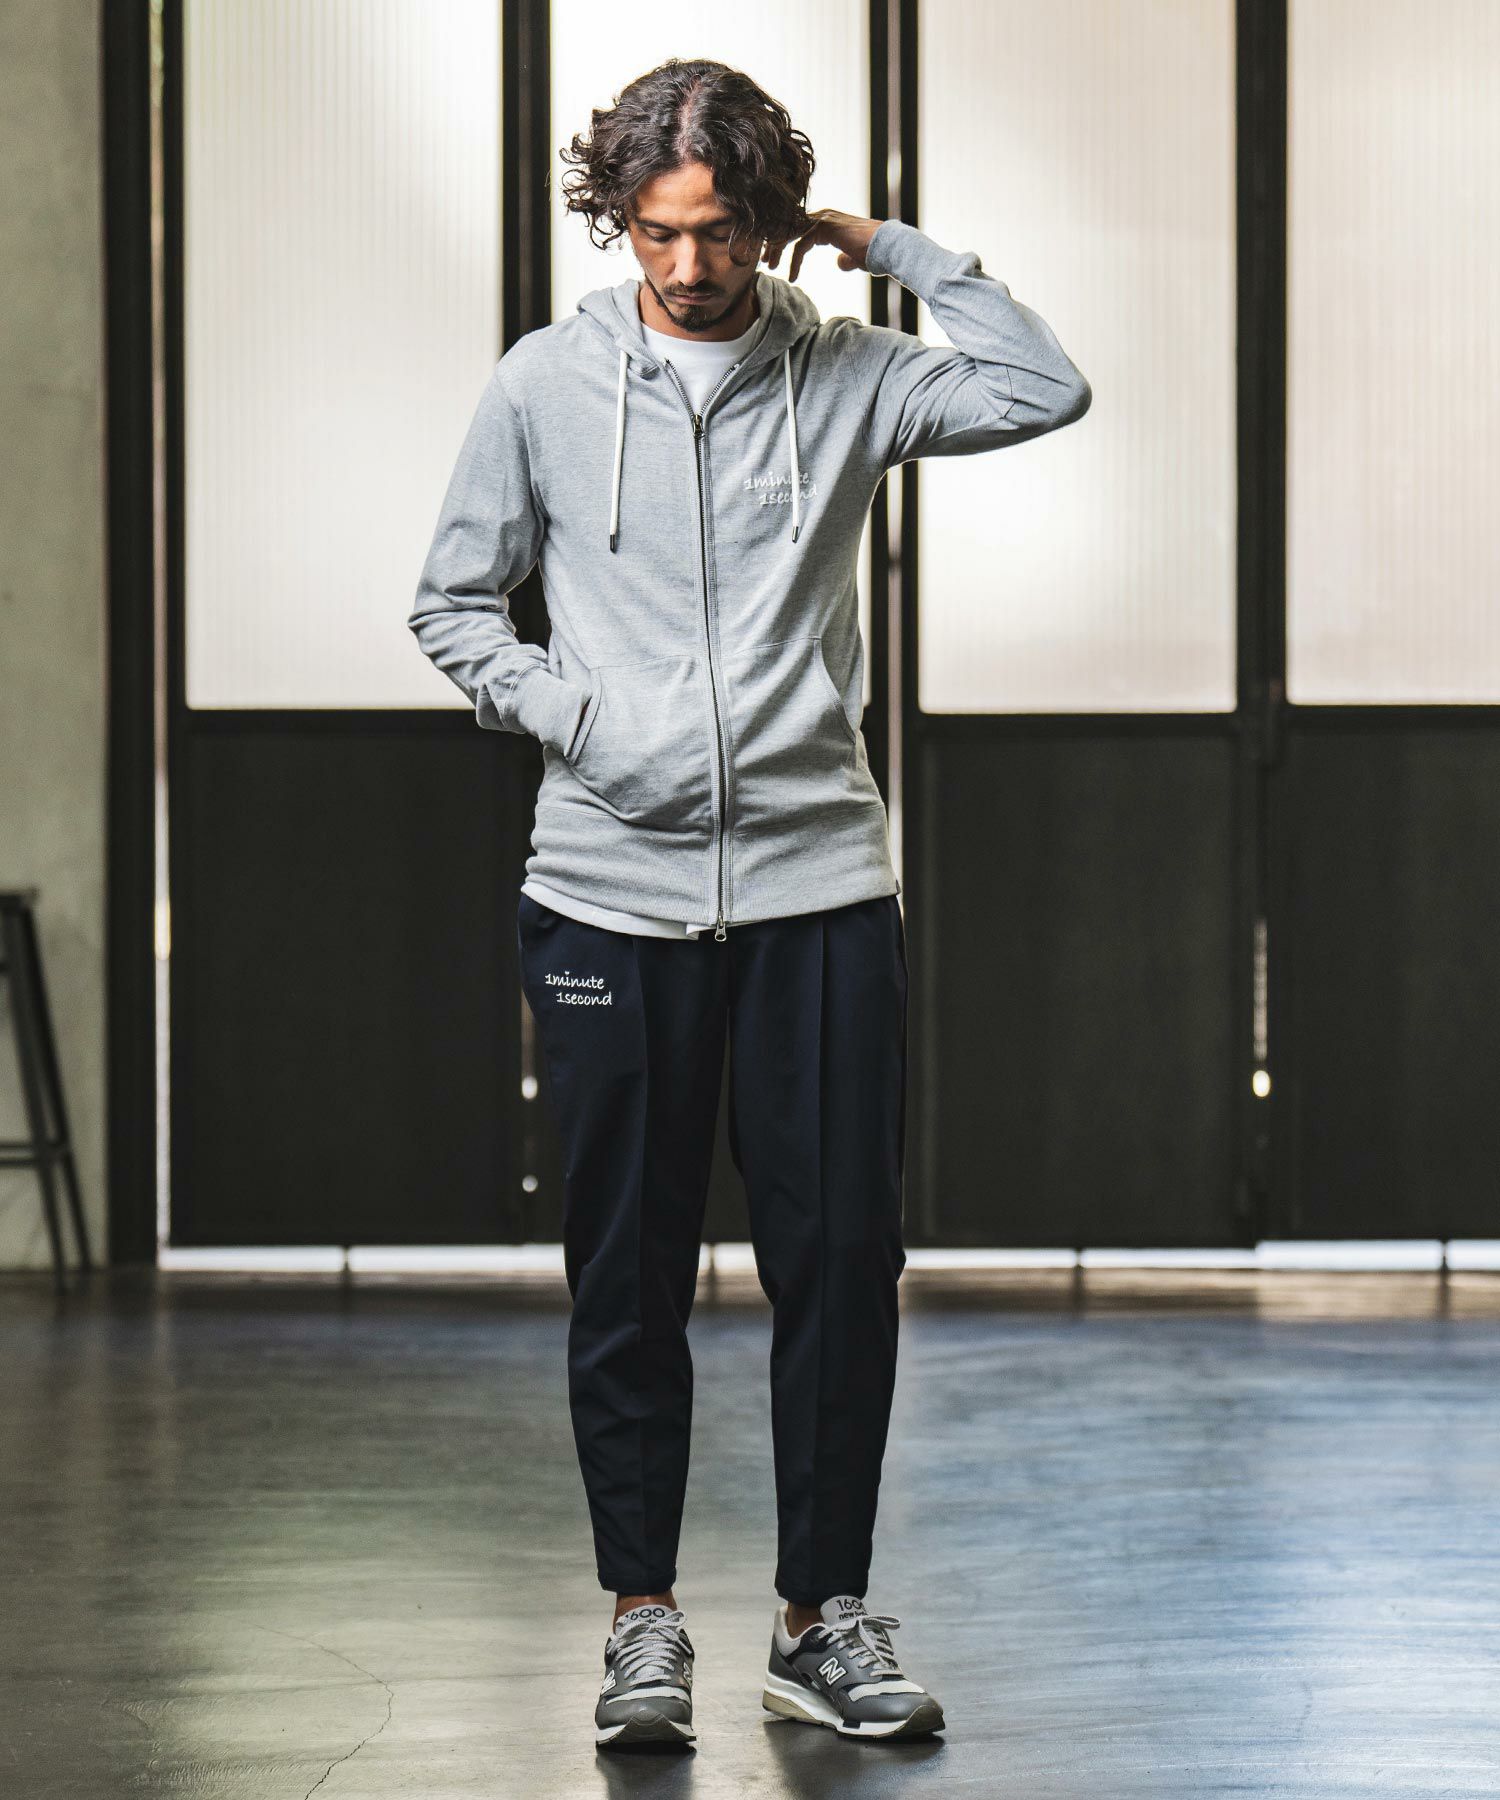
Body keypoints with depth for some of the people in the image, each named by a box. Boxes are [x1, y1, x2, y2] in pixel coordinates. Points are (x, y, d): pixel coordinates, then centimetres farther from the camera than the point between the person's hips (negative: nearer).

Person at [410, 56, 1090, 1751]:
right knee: (627, 1276, 5)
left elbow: (1045, 391, -7)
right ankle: (643, 1614, 16)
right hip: (611, 892, 0)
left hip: (818, 880, 0)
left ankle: (823, 1613, 13)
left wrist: (889, 246, -2)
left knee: (842, 1262, 1)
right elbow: (453, 603, 11)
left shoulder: (842, 376, 5)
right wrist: (561, 712, -5)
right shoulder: (546, 386, 4)